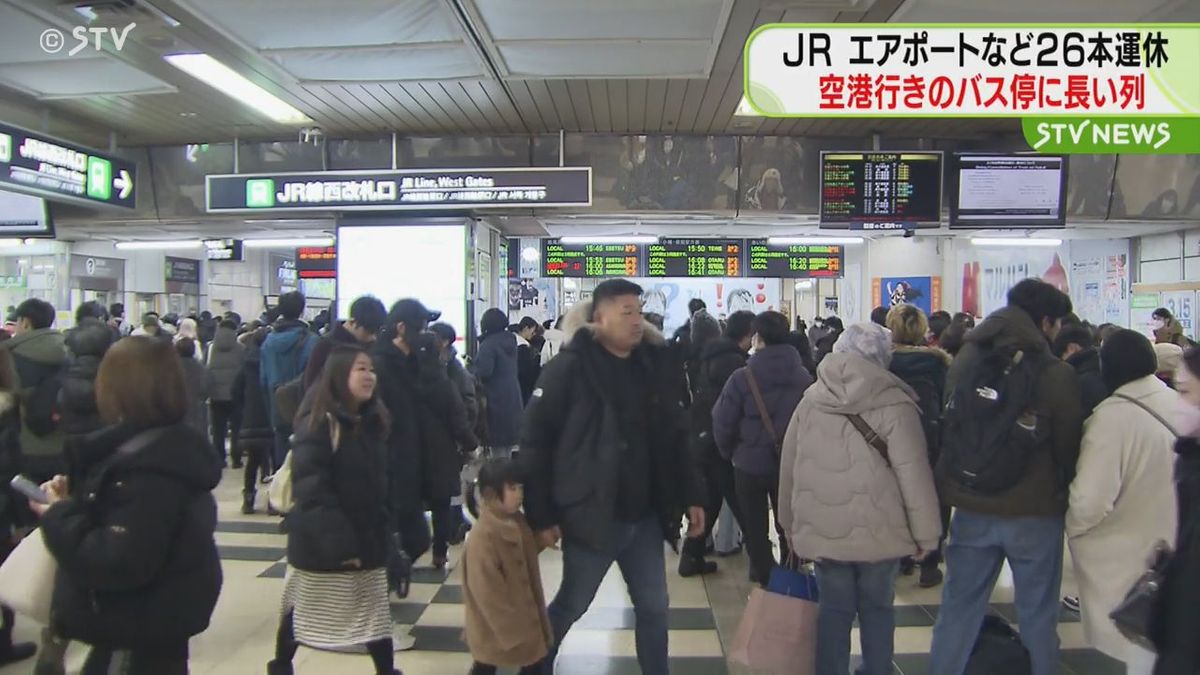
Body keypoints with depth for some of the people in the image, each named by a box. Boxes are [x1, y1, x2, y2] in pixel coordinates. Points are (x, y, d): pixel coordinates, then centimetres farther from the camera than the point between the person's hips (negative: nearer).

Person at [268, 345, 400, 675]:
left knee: (375, 611, 11)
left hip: (367, 537, 6)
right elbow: (310, 489, -24)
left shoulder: (373, 421, 5)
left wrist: (382, 529, 11)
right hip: (322, 543, -6)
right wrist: (338, 543, -25)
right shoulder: (318, 423, -19)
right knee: (304, 608, 13)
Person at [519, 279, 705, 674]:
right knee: (570, 606, 13)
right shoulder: (570, 367, -12)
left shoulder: (654, 366, 4)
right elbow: (535, 442, -12)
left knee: (653, 607, 14)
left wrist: (691, 496, 6)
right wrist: (540, 515, -14)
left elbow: (675, 439, 11)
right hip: (590, 516, -4)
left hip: (645, 517, 5)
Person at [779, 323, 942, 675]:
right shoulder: (894, 405, -10)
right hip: (878, 531, -2)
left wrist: (789, 522, 17)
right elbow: (914, 475, -12)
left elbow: (789, 467, 7)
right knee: (877, 608, 17)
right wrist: (926, 533, -1)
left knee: (834, 610, 14)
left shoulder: (810, 400, 1)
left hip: (821, 529, 2)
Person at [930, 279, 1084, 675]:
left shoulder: (965, 361, -1)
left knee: (959, 608, 13)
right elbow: (1070, 448, -4)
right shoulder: (1057, 375, -13)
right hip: (1035, 513, -3)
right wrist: (1063, 494, 13)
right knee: (1037, 615, 12)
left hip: (971, 509, 4)